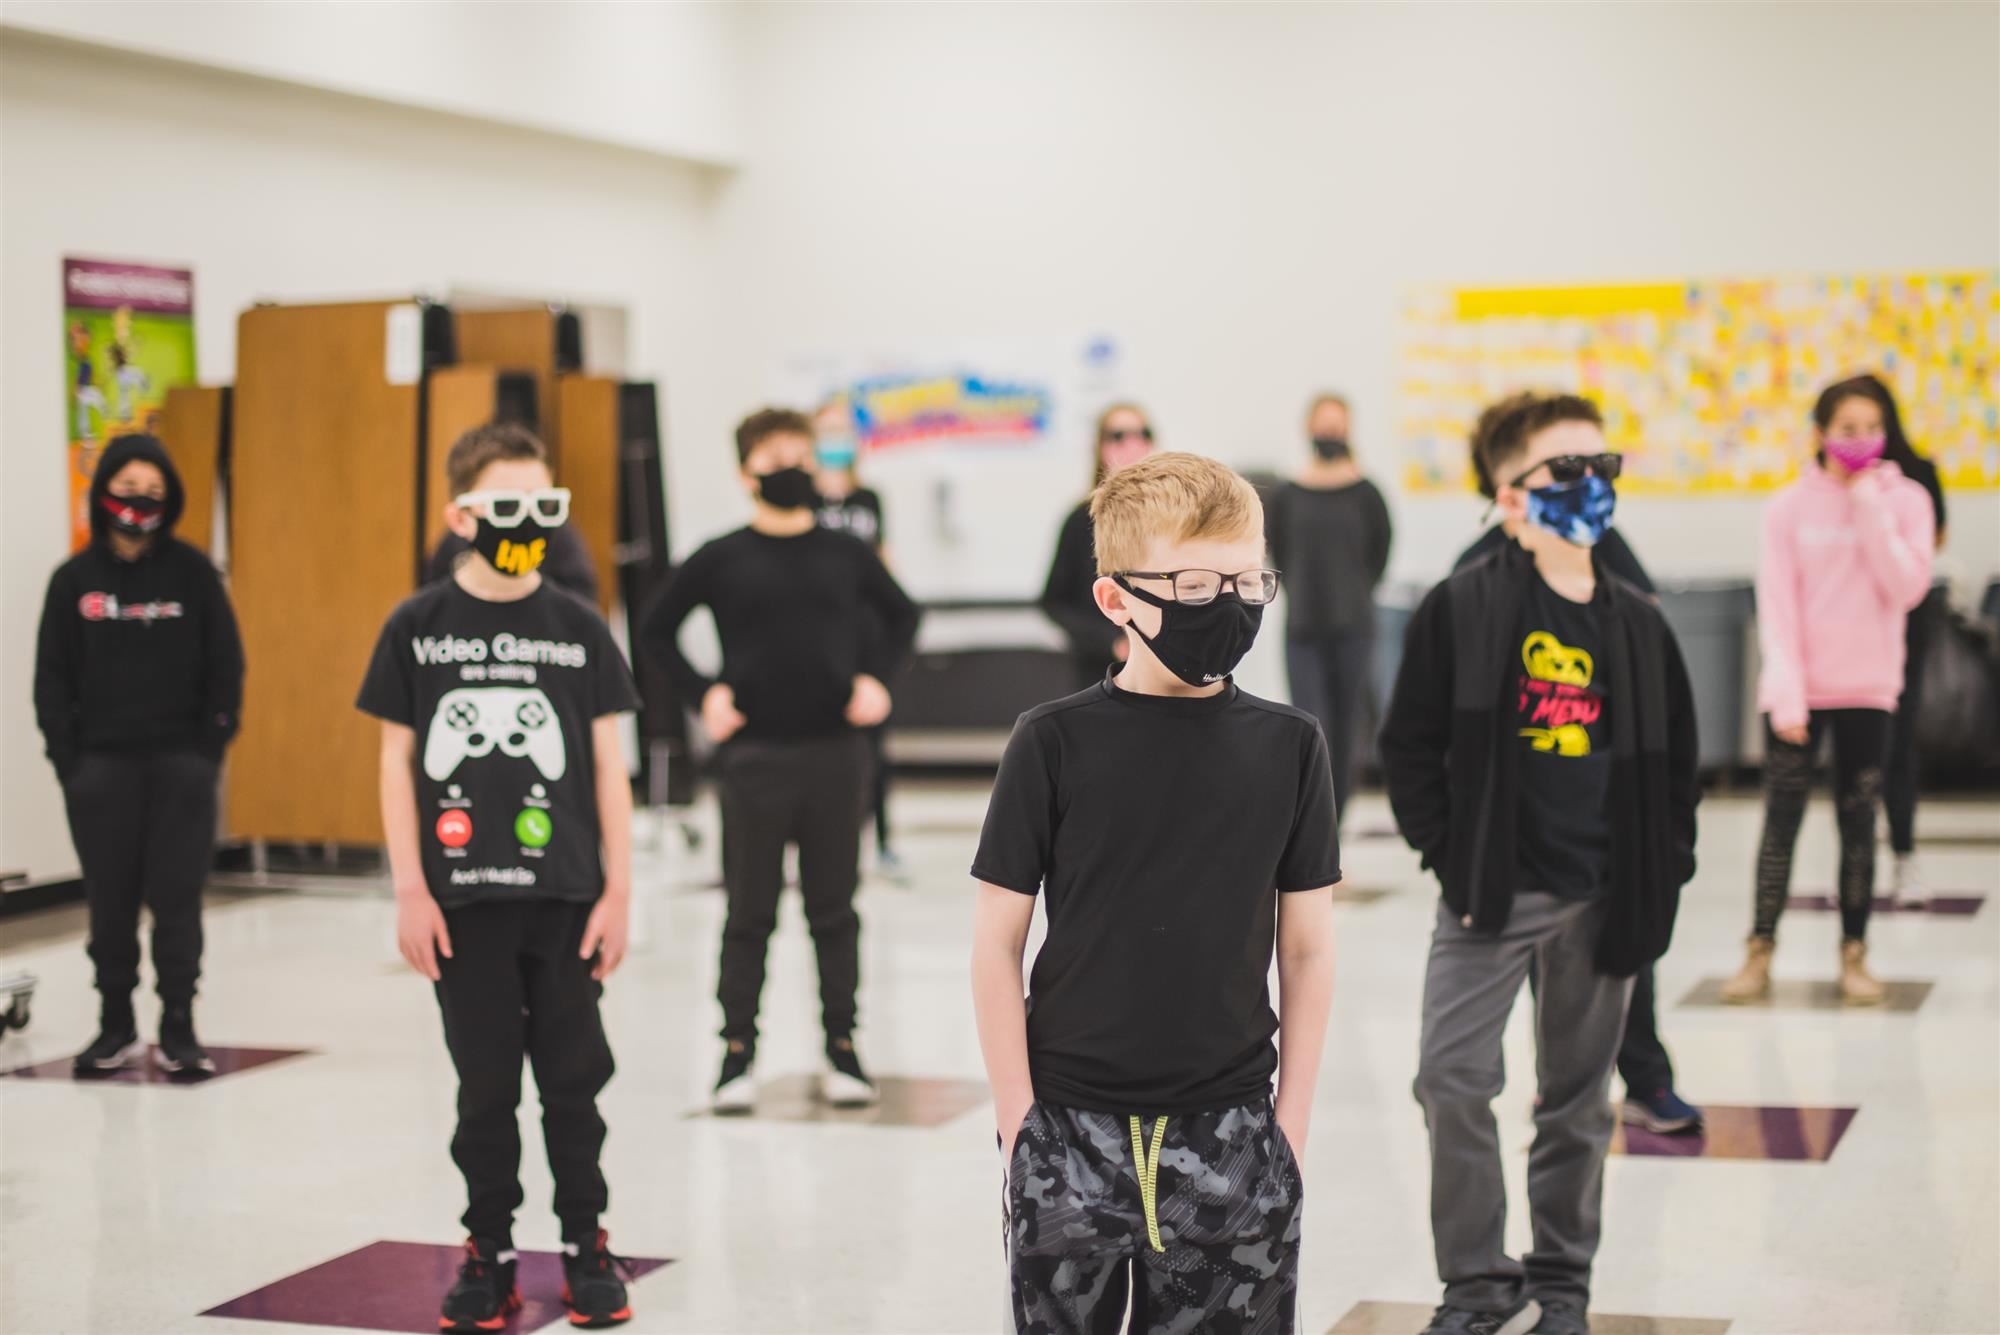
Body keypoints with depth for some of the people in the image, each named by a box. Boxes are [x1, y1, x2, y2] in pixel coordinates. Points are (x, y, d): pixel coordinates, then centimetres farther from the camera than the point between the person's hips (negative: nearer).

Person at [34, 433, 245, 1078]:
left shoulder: (192, 571, 1)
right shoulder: (75, 579, 3)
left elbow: (226, 666, 3)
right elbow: (52, 677, 6)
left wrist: (210, 749, -3)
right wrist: (68, 759, -2)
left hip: (180, 763, -1)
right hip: (101, 763, 1)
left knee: (177, 895, -1)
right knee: (110, 898, 5)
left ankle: (178, 1026, 7)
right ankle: (116, 1024, 17)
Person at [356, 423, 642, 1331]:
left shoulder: (578, 629, 0)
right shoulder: (418, 627, -1)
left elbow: (608, 765, 3)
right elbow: (397, 761, 2)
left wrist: (617, 891, -1)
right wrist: (410, 891, -2)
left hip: (564, 898, 0)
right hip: (463, 899, 0)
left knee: (573, 1079, 7)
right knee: (484, 1085, 8)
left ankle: (586, 1246, 20)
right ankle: (489, 1253, 20)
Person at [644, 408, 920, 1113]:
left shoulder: (845, 553, 4)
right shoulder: (722, 559, -1)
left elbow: (901, 615, 18)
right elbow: (658, 629, 8)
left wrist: (876, 678, 5)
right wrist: (702, 692, -2)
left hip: (836, 750, 2)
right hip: (755, 755, -1)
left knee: (834, 907, 8)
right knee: (750, 911, 5)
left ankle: (842, 1048, 16)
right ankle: (737, 1050, 12)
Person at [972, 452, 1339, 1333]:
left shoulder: (1288, 747, 0)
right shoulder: (1056, 743, -5)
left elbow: (1307, 947, 5)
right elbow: (997, 939, -2)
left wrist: (1291, 1121, 3)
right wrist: (1019, 1117, -5)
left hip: (1230, 1131, 1)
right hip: (1072, 1128, -1)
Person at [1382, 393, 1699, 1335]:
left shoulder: (1637, 623, 5)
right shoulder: (1463, 608, -6)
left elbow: (1675, 756, 12)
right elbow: (1410, 743, -3)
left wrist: (1663, 873, 5)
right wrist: (1447, 855, -8)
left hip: (1602, 899, 3)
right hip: (1490, 895, -3)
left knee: (1577, 1096, 12)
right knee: (1453, 1080, -9)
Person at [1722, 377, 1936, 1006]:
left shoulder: (1905, 500, 1)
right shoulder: (1790, 507, -2)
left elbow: (1907, 589, -11)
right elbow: (1777, 605, -5)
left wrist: (1872, 510, -15)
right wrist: (1786, 693, -12)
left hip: (1867, 690, 1)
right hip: (1798, 690, -1)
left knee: (1858, 823, 5)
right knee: (1781, 818, 0)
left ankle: (1854, 954, 12)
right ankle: (1760, 951, 6)